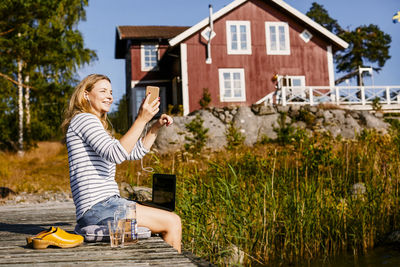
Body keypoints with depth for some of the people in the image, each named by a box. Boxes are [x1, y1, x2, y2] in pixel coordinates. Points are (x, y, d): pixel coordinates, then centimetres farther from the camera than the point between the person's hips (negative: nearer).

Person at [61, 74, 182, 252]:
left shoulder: (96, 126, 26)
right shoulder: (83, 119, -6)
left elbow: (135, 152, 27)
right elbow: (116, 155, -22)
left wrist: (156, 126, 15)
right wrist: (141, 119, -23)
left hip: (105, 205, 10)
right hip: (97, 208, -10)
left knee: (170, 221, 12)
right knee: (173, 222, -11)